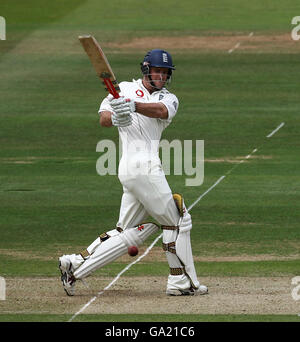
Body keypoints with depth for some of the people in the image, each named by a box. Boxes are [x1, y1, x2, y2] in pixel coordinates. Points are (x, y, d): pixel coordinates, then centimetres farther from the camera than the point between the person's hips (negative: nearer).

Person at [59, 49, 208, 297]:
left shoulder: (169, 98, 17)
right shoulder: (125, 89, 9)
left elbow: (161, 111, -8)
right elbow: (103, 118, -1)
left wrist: (133, 106, -28)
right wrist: (115, 118, -26)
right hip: (142, 166, -6)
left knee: (128, 233, 7)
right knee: (177, 220, -2)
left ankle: (76, 264, 8)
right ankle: (182, 283, 3)